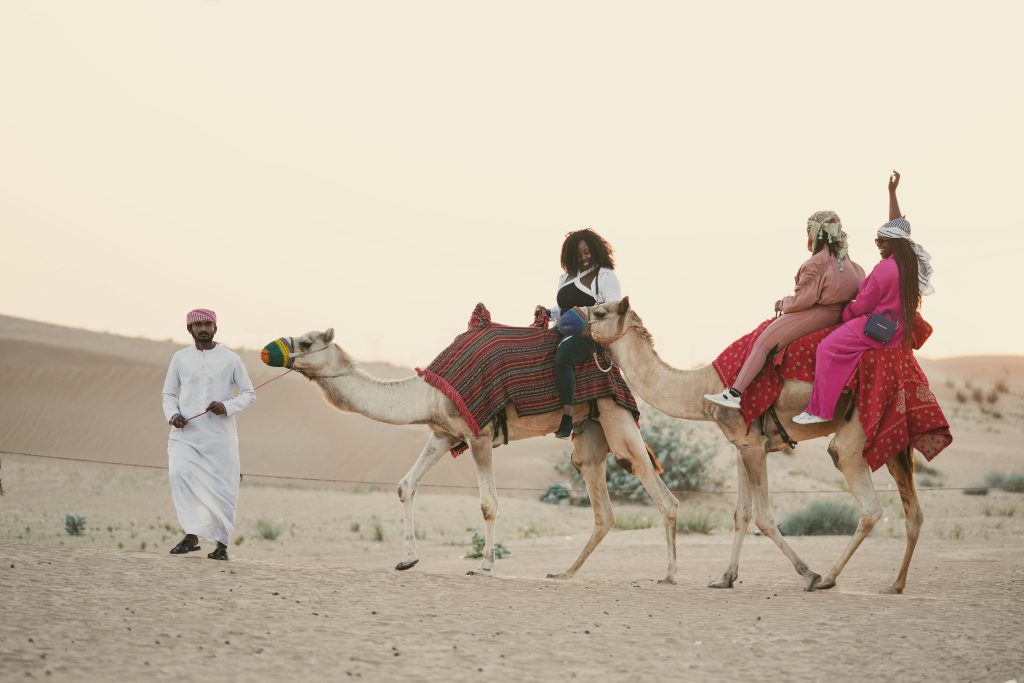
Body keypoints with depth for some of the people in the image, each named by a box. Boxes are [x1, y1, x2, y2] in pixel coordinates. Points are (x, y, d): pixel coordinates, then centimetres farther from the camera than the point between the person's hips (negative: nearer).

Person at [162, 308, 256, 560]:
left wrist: (228, 407, -11)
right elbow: (168, 394, 15)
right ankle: (191, 535, -20)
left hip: (219, 436, -1)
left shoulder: (230, 359, 4)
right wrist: (173, 415, -6)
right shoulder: (180, 358, 9)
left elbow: (249, 393, 8)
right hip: (185, 434, 1)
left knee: (222, 489, -1)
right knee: (179, 474, -23)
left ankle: (221, 544, 13)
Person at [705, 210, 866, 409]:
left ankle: (734, 394, -20)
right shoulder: (844, 259, 10)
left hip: (814, 315, -10)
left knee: (763, 342, -11)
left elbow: (803, 299, -18)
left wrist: (783, 304, 3)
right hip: (834, 314, 10)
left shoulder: (816, 263, -14)